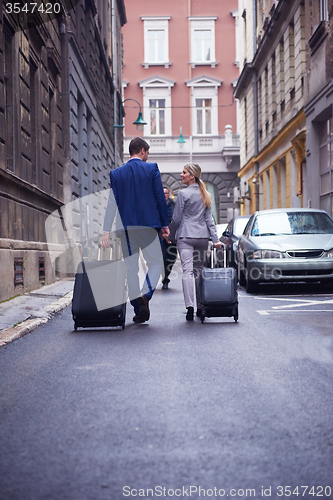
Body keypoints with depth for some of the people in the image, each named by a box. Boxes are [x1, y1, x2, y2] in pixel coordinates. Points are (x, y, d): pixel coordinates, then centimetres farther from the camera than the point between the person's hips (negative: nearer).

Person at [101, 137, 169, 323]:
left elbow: (112, 204, 3)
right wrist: (165, 224, 5)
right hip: (148, 224, -3)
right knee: (156, 263, 7)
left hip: (126, 227, 3)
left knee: (131, 269, 9)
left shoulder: (117, 173, 7)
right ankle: (145, 296, -17)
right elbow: (160, 198, -2)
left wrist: (106, 231, 3)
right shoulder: (152, 168, 0)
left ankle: (138, 309, 6)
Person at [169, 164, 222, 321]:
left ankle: (190, 306, -22)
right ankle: (200, 307, 16)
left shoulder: (183, 193, -6)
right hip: (202, 236, 6)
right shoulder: (205, 195, 12)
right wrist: (215, 239, 9)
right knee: (199, 270, 13)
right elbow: (209, 218, 11)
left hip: (186, 236, -5)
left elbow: (176, 219, -5)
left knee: (187, 271, -11)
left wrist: (170, 236, 8)